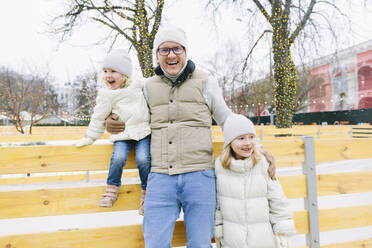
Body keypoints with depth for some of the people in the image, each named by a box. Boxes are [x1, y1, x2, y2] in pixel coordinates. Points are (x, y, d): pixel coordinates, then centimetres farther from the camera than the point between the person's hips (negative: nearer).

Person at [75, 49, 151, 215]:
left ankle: (145, 192, 2)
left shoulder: (139, 87, 3)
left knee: (143, 159, -20)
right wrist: (89, 138, 12)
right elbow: (99, 117, 9)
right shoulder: (106, 95, 1)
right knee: (118, 157, -24)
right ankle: (112, 189, 2)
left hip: (143, 132, 0)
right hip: (122, 135, 0)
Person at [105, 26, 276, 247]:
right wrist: (114, 123, 7)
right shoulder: (150, 86, 13)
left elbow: (229, 122, 11)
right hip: (161, 177, 2)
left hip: (199, 176, -2)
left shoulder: (205, 82, 5)